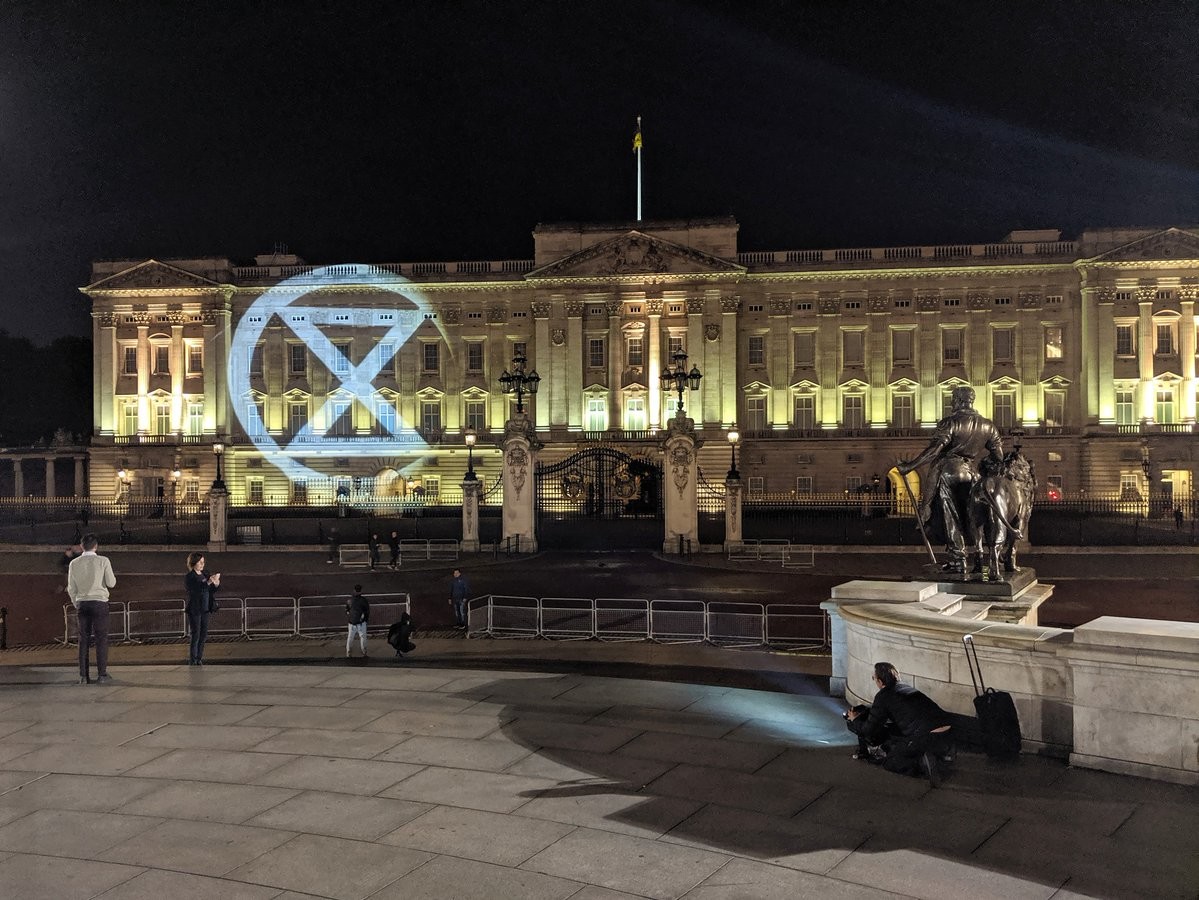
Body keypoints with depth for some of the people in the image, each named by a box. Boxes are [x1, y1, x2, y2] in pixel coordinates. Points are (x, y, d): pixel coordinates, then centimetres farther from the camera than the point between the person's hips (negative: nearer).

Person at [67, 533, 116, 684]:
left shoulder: (74, 563, 5)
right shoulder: (103, 561, -5)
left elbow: (71, 589, 9)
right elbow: (111, 583, -3)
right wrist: (112, 577, 17)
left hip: (82, 603, 3)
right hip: (99, 602, -3)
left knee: (84, 639, 7)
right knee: (101, 638, 1)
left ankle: (83, 676, 6)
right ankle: (102, 674, -1)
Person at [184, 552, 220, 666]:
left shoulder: (205, 575, 12)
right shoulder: (189, 577, -8)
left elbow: (211, 591, 14)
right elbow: (196, 590, -23)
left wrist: (216, 584, -6)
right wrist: (208, 582, -31)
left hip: (205, 609, 6)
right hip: (194, 610, -6)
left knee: (203, 635, 7)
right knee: (195, 635, -5)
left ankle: (199, 659, 14)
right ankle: (192, 660, 2)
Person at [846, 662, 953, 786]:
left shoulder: (883, 696, 1)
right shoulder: (906, 687, 24)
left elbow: (868, 730, 8)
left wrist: (855, 720, 30)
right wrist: (863, 713, 49)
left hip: (925, 738, -7)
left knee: (889, 763, 12)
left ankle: (922, 762, -12)